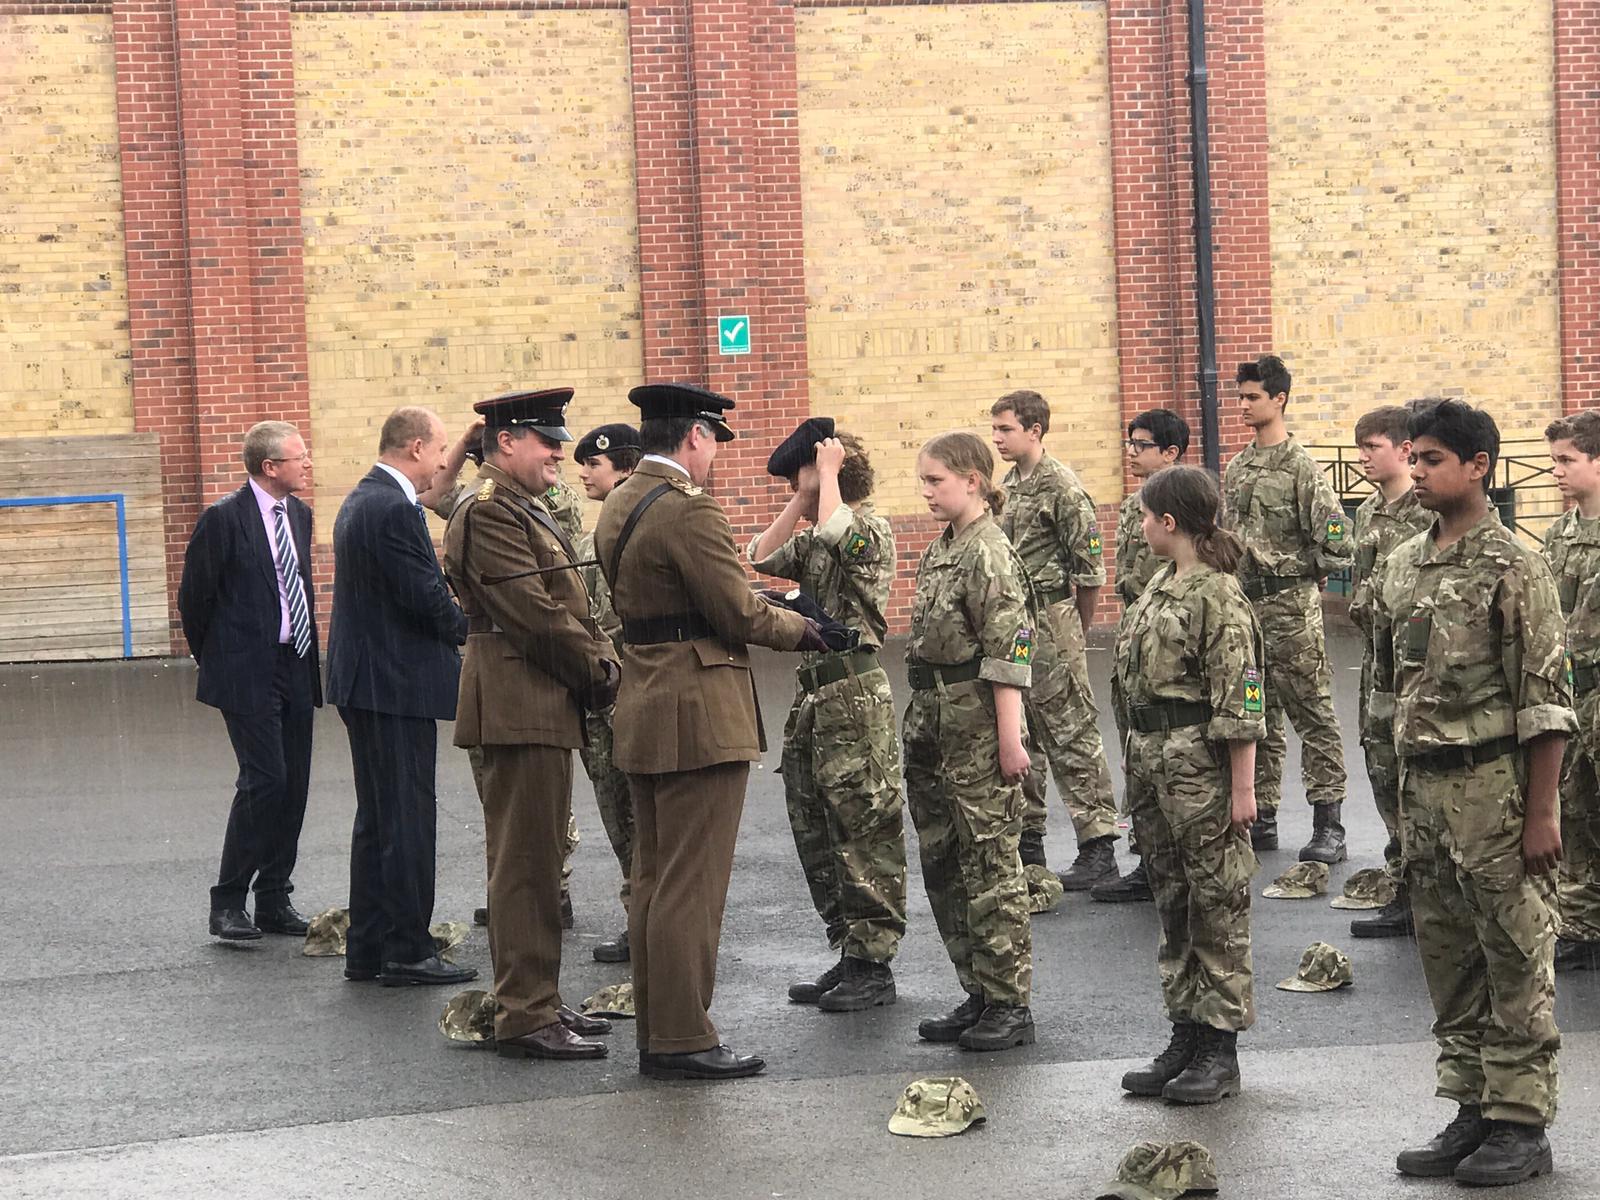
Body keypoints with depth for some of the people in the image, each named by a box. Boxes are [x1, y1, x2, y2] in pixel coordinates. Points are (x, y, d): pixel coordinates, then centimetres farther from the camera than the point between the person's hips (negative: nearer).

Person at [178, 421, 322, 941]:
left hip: (295, 667, 7)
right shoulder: (224, 518, -12)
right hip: (248, 673, -7)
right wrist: (213, 659, 4)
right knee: (263, 780, -13)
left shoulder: (299, 514, 11)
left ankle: (275, 902, 15)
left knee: (293, 784, 7)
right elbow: (194, 596, -5)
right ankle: (228, 903, -3)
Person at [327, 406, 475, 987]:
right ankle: (407, 953, 0)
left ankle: (367, 950, 20)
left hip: (365, 679, 11)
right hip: (397, 683, -11)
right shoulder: (393, 509, -18)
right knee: (405, 820, -4)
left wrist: (454, 630, 10)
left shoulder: (361, 500, 14)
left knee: (377, 819, 15)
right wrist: (469, 630, -2)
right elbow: (424, 597, -19)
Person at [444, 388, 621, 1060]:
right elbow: (534, 614, -20)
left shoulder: (524, 512, 19)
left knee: (536, 859, 15)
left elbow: (568, 606, 20)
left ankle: (537, 1001, 22)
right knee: (525, 861, -8)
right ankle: (524, 1018, -5)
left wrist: (602, 662, 3)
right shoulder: (489, 512, -14)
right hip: (521, 708, -11)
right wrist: (599, 672, -10)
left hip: (544, 709, 11)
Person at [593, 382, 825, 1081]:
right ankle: (681, 1041, -2)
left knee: (653, 879, 14)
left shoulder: (618, 506, 12)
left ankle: (654, 1030, 19)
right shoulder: (688, 509, -17)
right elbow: (739, 614, -18)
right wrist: (799, 629, 0)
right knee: (691, 886, -5)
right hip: (699, 715, -10)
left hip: (642, 709, 10)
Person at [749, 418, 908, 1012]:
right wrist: (802, 499, 8)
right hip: (812, 692, 9)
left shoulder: (872, 529, -10)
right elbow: (763, 557, 12)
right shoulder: (815, 539, 16)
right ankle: (848, 954, 18)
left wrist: (827, 473, -15)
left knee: (864, 831, -5)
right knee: (815, 831, 11)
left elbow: (837, 534, -29)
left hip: (855, 693, -9)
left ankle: (874, 964, 0)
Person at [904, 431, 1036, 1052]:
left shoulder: (990, 554, -14)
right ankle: (977, 994, 20)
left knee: (990, 864, -4)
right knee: (941, 864, 12)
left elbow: (1009, 656, -18)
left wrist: (1010, 739, -20)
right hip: (932, 726, 9)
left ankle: (1010, 1004, 3)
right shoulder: (939, 551, 13)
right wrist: (919, 725, 17)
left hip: (976, 728, -9)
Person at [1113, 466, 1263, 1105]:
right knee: (1173, 905, 13)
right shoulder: (1162, 584, 13)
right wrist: (1139, 766, 18)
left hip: (1200, 764, -9)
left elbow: (1240, 698, -17)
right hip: (1154, 764, 9)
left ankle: (1220, 1049, 5)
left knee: (1217, 906, 0)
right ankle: (1185, 1035, 20)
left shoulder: (1216, 594, -14)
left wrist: (1242, 787, -19)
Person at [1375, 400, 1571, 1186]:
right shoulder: (1402, 566, 9)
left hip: (1493, 783, -7)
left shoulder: (1513, 568, -11)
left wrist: (1542, 813, -16)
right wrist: (1405, 785, 16)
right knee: (1447, 955, 12)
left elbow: (1545, 700, -13)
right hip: (1423, 786, 7)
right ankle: (1471, 1110, 21)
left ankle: (1521, 1123, 7)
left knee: (1515, 959, 1)